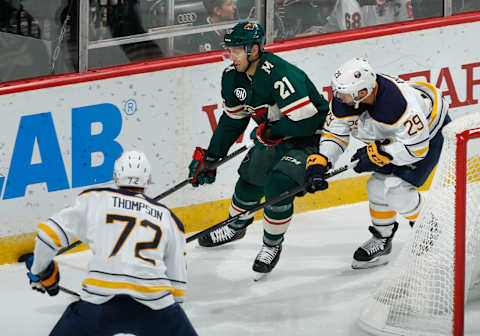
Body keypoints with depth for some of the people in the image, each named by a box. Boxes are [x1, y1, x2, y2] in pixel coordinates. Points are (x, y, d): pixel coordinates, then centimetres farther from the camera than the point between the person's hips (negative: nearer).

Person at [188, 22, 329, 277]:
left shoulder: (279, 75, -34)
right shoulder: (233, 76, -5)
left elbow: (306, 119, -35)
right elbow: (232, 120, 10)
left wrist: (271, 131, -21)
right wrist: (210, 157, 9)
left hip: (309, 138, -9)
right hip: (274, 136, 9)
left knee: (278, 185, -22)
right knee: (250, 178, 16)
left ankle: (272, 245, -1)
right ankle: (236, 227, 45)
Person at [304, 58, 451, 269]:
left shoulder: (396, 103, -42)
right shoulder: (343, 100, -20)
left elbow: (416, 147, -35)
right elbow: (334, 132, -7)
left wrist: (376, 154, -30)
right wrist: (319, 163, -21)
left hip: (431, 130, -8)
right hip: (394, 134, 8)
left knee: (395, 190, -16)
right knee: (378, 186, 0)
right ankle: (382, 241, 20)